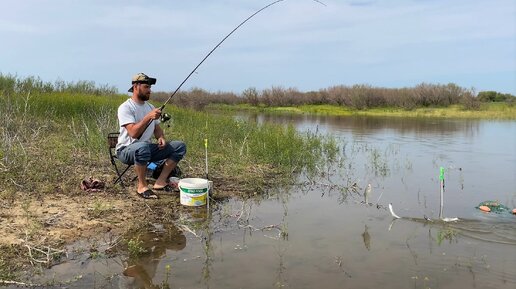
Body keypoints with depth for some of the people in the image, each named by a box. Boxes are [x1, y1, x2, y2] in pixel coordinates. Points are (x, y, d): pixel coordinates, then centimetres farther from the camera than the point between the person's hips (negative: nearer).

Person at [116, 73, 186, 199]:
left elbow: (157, 128, 17)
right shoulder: (125, 107, -14)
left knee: (180, 146, -7)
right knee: (143, 146, -43)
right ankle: (142, 186, -21)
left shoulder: (150, 107, 11)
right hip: (126, 150, -7)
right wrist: (148, 117, -31)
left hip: (146, 148, 7)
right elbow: (133, 133, -25)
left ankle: (161, 181, -10)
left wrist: (161, 137, -5)